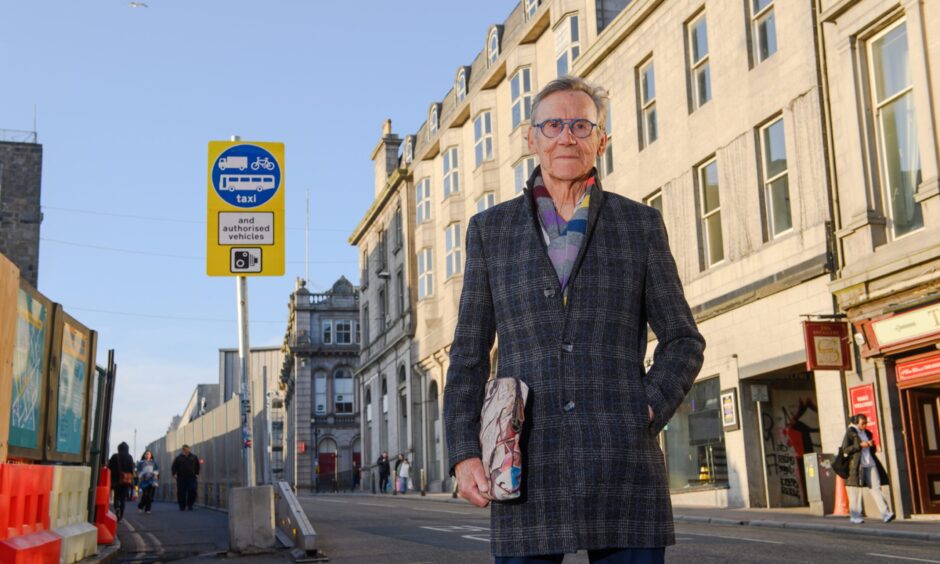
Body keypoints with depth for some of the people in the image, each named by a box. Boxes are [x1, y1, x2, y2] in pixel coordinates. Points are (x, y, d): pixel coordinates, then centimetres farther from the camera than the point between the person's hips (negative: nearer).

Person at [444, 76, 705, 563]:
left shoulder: (640, 224, 9)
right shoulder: (490, 229, 10)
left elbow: (682, 341, 10)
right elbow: (469, 353, 8)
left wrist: (647, 413, -7)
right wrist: (463, 453, -2)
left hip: (624, 469, 0)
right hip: (527, 469, 0)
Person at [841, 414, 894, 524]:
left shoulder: (867, 433, 17)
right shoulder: (850, 432, 0)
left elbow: (873, 450, 25)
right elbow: (845, 449, -8)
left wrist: (871, 445, 1)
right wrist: (860, 445, -15)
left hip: (870, 464, 5)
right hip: (857, 465, -5)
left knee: (876, 487, -6)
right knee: (856, 490, -2)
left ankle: (885, 513, -13)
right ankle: (855, 516, 4)